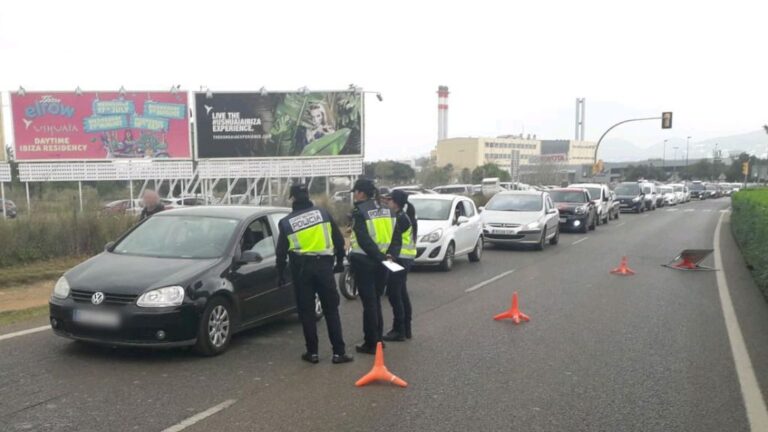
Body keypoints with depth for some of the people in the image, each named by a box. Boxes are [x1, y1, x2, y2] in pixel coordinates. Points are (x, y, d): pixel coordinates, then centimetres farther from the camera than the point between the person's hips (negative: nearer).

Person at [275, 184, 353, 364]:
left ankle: (312, 352, 10)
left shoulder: (286, 222, 2)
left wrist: (280, 274, 15)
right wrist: (340, 261, 17)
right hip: (324, 265, 1)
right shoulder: (323, 213, 4)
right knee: (331, 309, 5)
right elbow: (339, 240, 6)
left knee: (306, 311, 8)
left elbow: (281, 251, 5)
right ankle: (339, 352, 4)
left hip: (302, 268, 0)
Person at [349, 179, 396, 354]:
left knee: (368, 302, 1)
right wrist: (387, 255, 6)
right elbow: (395, 236, 8)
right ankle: (378, 339, 25)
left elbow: (363, 239, -19)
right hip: (381, 261, 6)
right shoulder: (386, 209, 9)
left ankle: (371, 343, 6)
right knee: (376, 300, 18)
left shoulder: (359, 211, -11)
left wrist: (378, 256, -17)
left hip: (364, 261, -6)